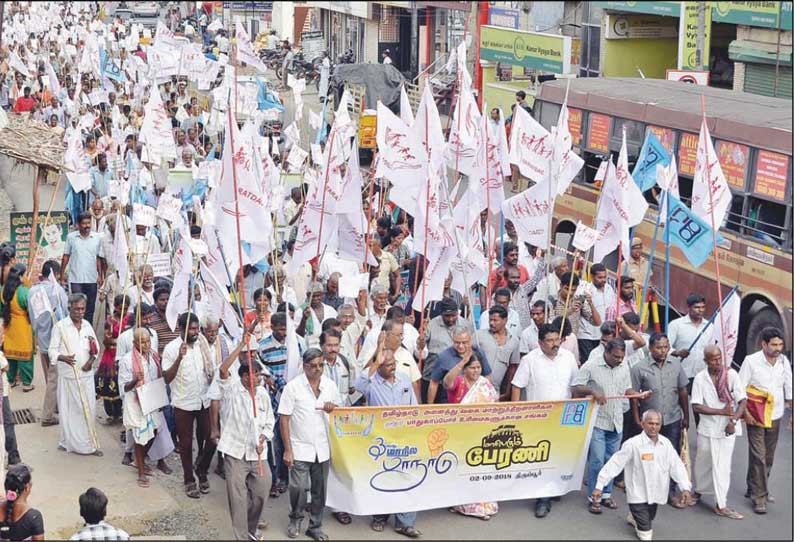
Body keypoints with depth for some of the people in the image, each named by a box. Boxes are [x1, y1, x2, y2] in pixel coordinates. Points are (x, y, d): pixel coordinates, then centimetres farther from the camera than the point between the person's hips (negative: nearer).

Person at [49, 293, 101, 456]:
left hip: (86, 374, 4)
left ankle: (88, 442, 15)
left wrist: (91, 360, -4)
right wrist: (63, 357, -26)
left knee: (89, 409, 6)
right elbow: (52, 350, -6)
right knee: (71, 410, 0)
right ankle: (72, 442, 8)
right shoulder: (60, 326, -7)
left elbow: (95, 348, 15)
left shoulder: (87, 325, 7)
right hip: (68, 376, -4)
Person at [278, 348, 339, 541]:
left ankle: (315, 526, 25)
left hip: (323, 449, 3)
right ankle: (295, 519, 21)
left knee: (319, 490, 9)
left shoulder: (330, 385, 3)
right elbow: (284, 419, -7)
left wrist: (333, 409, -10)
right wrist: (287, 450, -11)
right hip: (300, 448, -3)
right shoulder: (293, 387, -8)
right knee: (298, 488, -5)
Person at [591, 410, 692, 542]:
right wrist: (599, 486, -17)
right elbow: (615, 464, -17)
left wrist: (685, 487, -13)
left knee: (648, 523, 24)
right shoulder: (633, 444, -19)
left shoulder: (666, 443, -3)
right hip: (638, 495, -5)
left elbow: (677, 465, -2)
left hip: (655, 495, 5)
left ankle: (635, 517, 53)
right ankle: (635, 516, 26)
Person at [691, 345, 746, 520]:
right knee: (703, 463, 16)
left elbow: (742, 400, -7)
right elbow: (696, 407, -11)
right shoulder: (700, 378, -8)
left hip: (727, 429, -1)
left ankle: (721, 505, 9)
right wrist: (721, 411, -20)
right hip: (707, 428, 1)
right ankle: (699, 490, 41)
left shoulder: (731, 374, -8)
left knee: (722, 466, 2)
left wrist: (733, 421, -19)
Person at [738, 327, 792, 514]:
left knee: (768, 457, 12)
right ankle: (759, 497, 0)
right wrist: (745, 412, -14)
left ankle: (754, 488, 29)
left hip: (774, 417, 5)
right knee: (758, 457, -6)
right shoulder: (751, 361, -13)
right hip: (755, 417, -5)